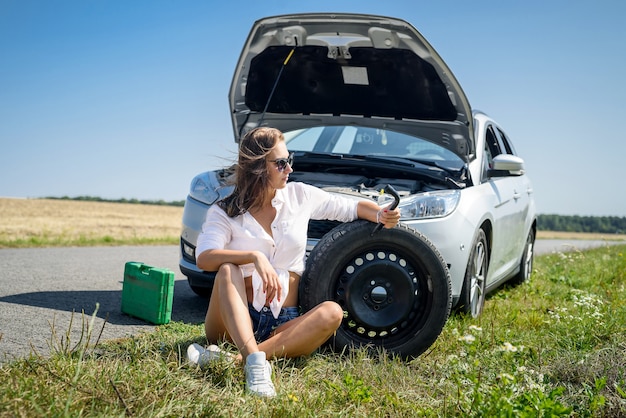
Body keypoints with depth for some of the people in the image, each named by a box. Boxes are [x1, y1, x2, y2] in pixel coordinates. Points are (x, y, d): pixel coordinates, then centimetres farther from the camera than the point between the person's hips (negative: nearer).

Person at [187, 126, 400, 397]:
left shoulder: (300, 196, 9)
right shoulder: (224, 212, 0)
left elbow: (354, 208, 16)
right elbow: (204, 258, -18)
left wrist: (381, 215, -6)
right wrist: (254, 257, -33)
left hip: (284, 324, 2)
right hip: (235, 321, -2)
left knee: (331, 312, -29)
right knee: (227, 270, -31)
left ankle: (232, 360, -41)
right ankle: (254, 361, -51)